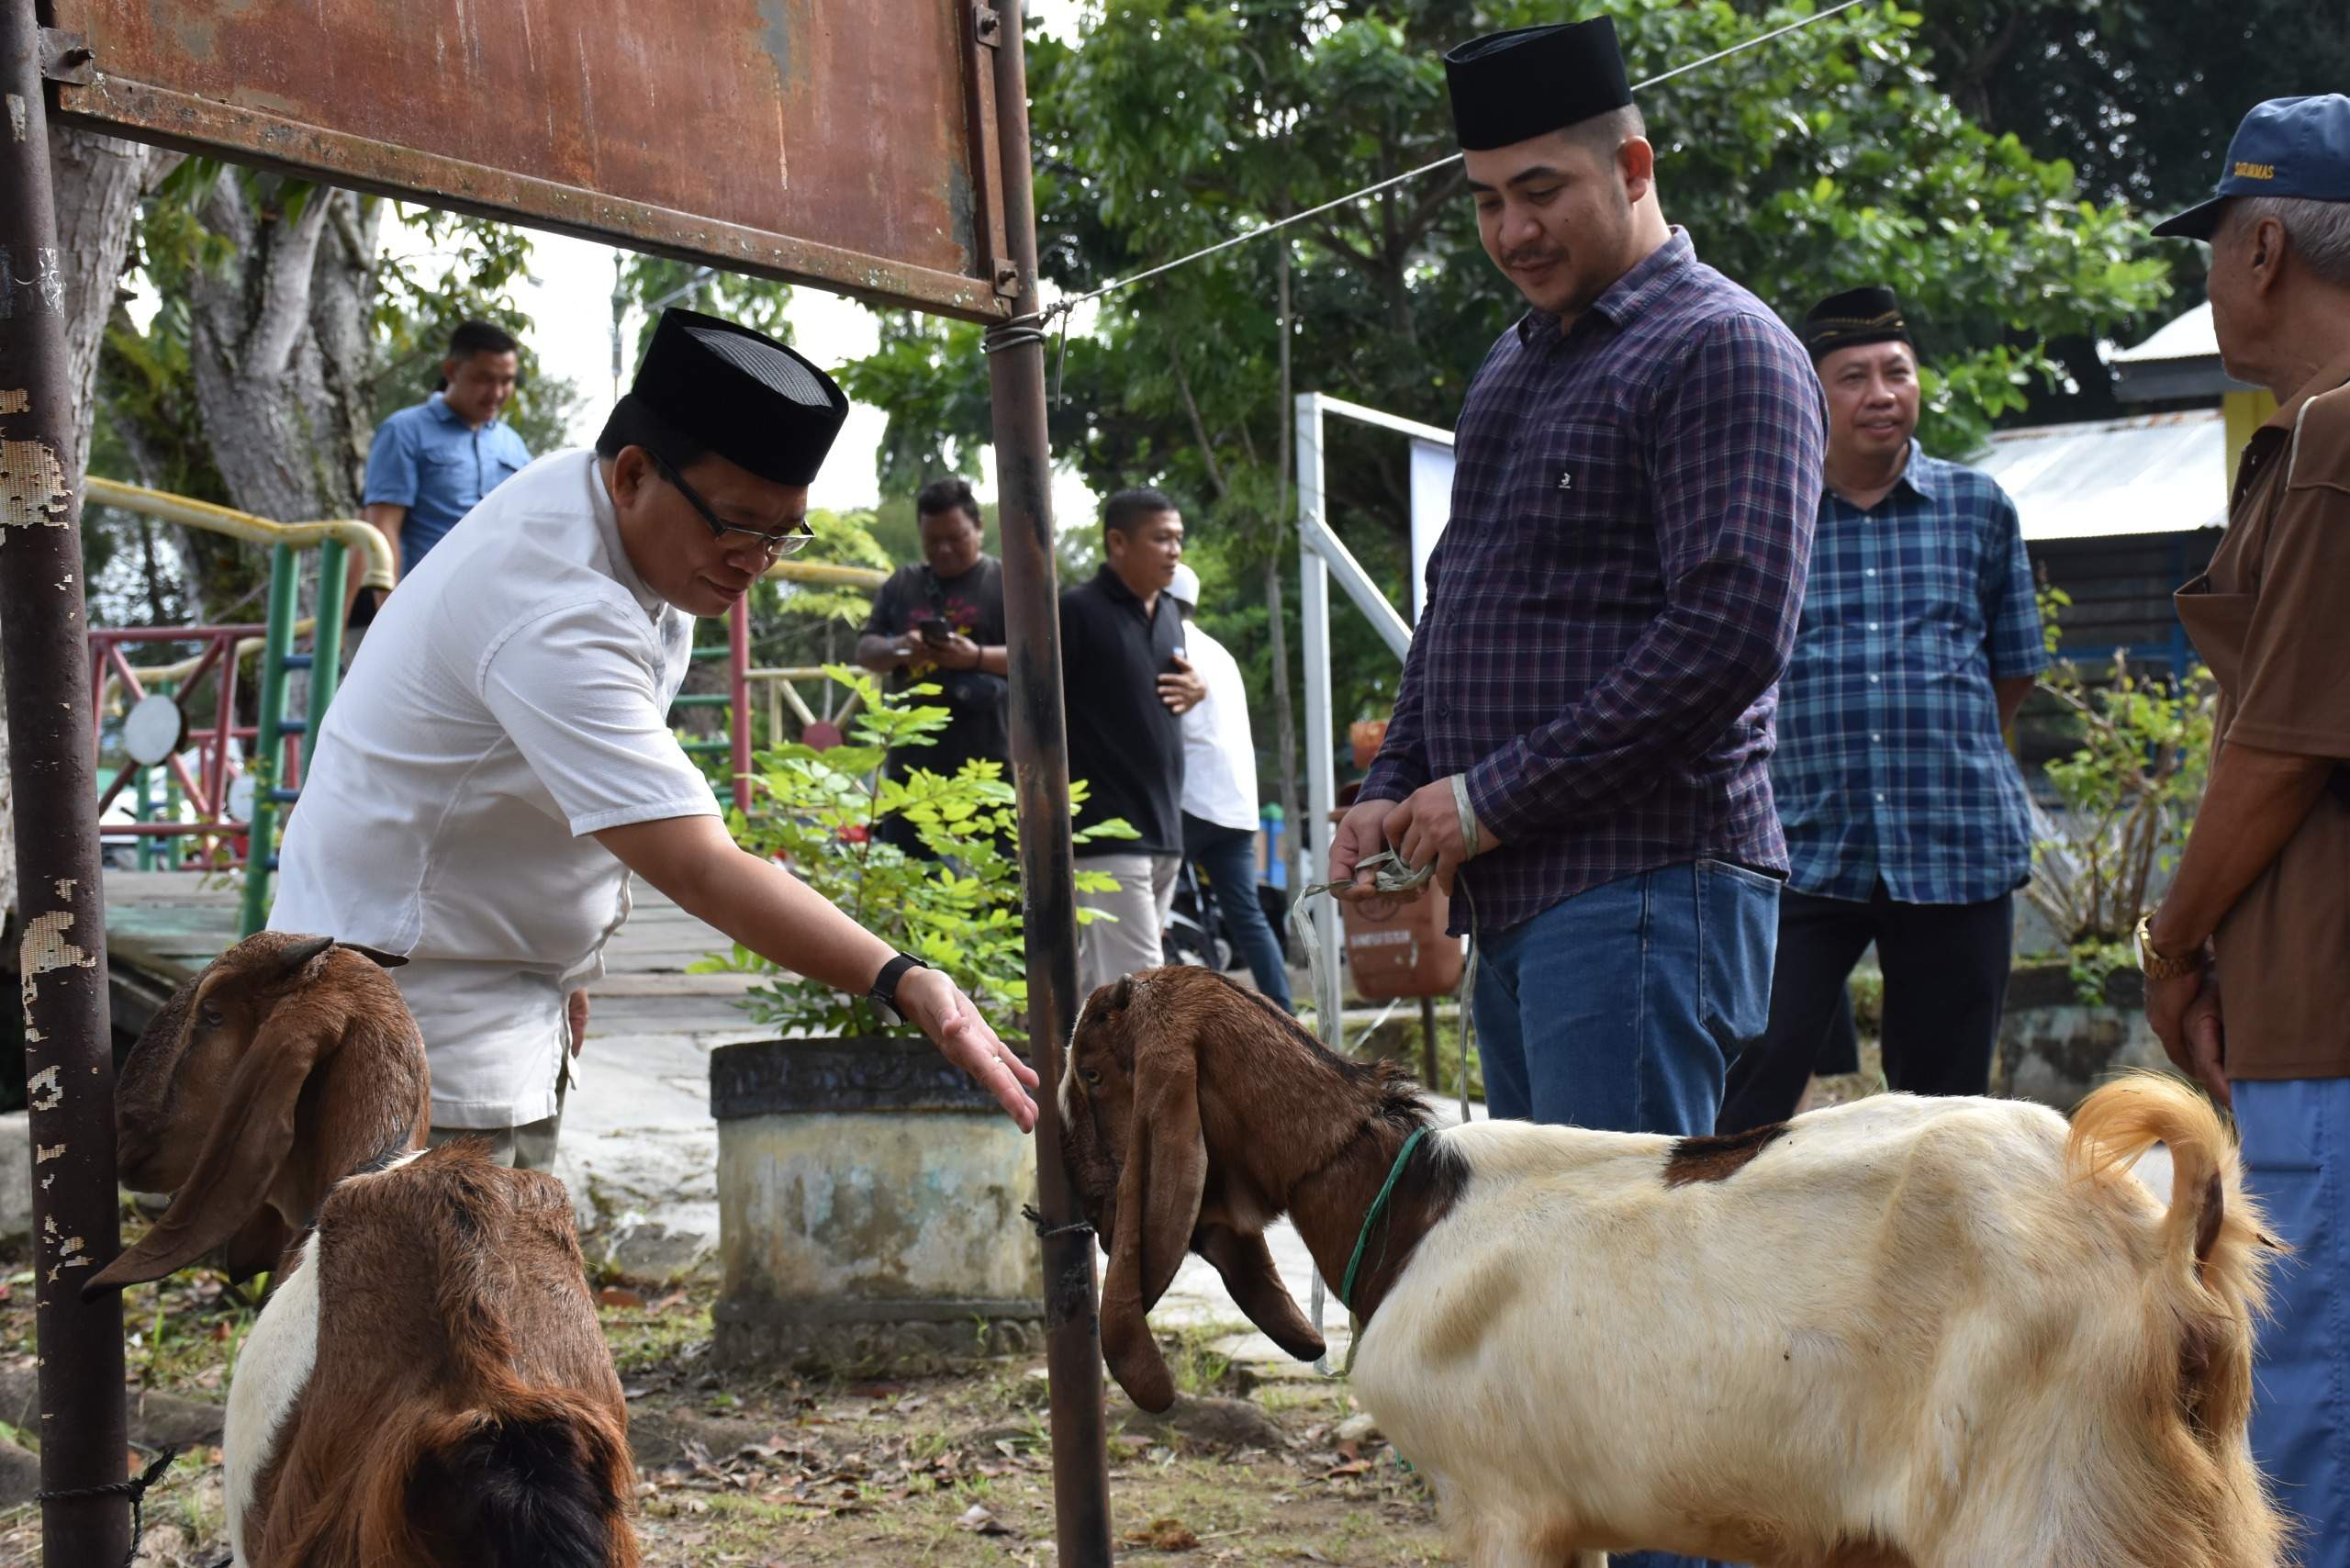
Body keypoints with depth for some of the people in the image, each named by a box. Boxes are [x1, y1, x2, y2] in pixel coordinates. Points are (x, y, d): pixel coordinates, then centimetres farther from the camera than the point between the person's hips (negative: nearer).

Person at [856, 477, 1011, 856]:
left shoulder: (1006, 582, 5)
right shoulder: (902, 585, 18)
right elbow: (865, 650, 16)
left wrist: (976, 656, -19)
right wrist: (900, 650, -8)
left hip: (986, 764, -4)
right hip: (913, 763, 4)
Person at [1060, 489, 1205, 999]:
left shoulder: (1167, 614, 15)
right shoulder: (1077, 611, -8)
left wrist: (1193, 690, 5)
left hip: (1162, 829, 8)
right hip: (1105, 833, -8)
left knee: (1099, 983, 11)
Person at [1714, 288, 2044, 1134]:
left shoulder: (1979, 508, 8)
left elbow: (2014, 667, 17)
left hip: (1959, 851, 2)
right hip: (1804, 848, -1)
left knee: (1942, 1096, 7)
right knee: (1750, 1083, -11)